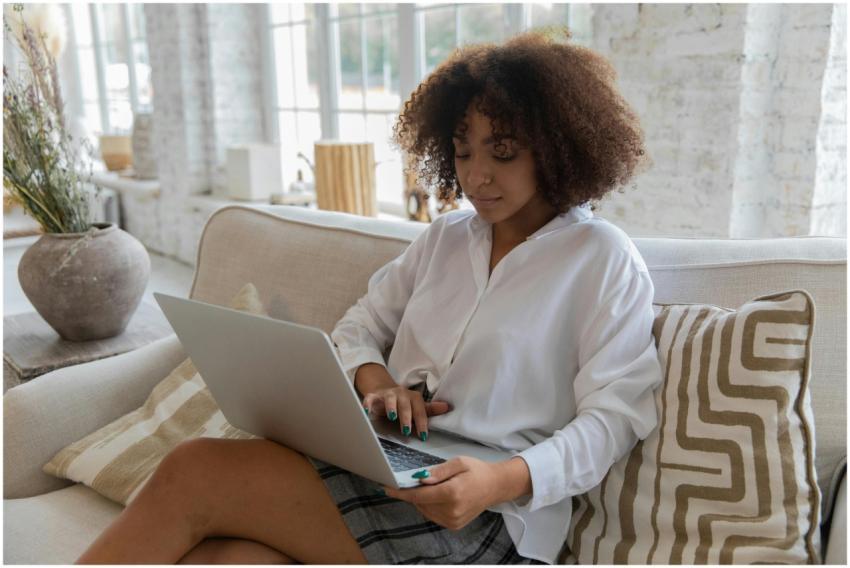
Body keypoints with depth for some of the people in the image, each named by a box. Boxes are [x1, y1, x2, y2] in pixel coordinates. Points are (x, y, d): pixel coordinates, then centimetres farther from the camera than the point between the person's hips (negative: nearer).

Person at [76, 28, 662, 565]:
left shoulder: (604, 260, 0)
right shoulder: (444, 237, 18)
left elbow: (614, 415, -7)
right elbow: (357, 328, 18)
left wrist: (500, 480, -24)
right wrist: (375, 380, -6)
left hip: (483, 520, -5)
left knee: (193, 472, -21)